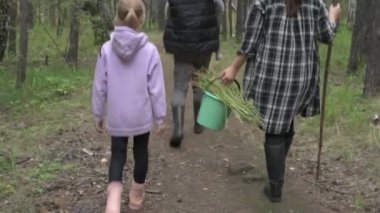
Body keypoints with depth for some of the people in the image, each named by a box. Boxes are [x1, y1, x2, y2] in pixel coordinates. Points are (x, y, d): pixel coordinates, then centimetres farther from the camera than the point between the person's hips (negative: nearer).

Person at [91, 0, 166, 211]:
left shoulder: (107, 49, -8)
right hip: (142, 116, 0)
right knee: (141, 152, 18)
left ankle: (115, 191, -12)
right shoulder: (150, 50, -12)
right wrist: (160, 117, 3)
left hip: (117, 117, 1)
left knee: (118, 154, 11)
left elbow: (100, 87, -2)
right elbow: (156, 89, -8)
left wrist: (98, 114, 11)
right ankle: (137, 194, 33)